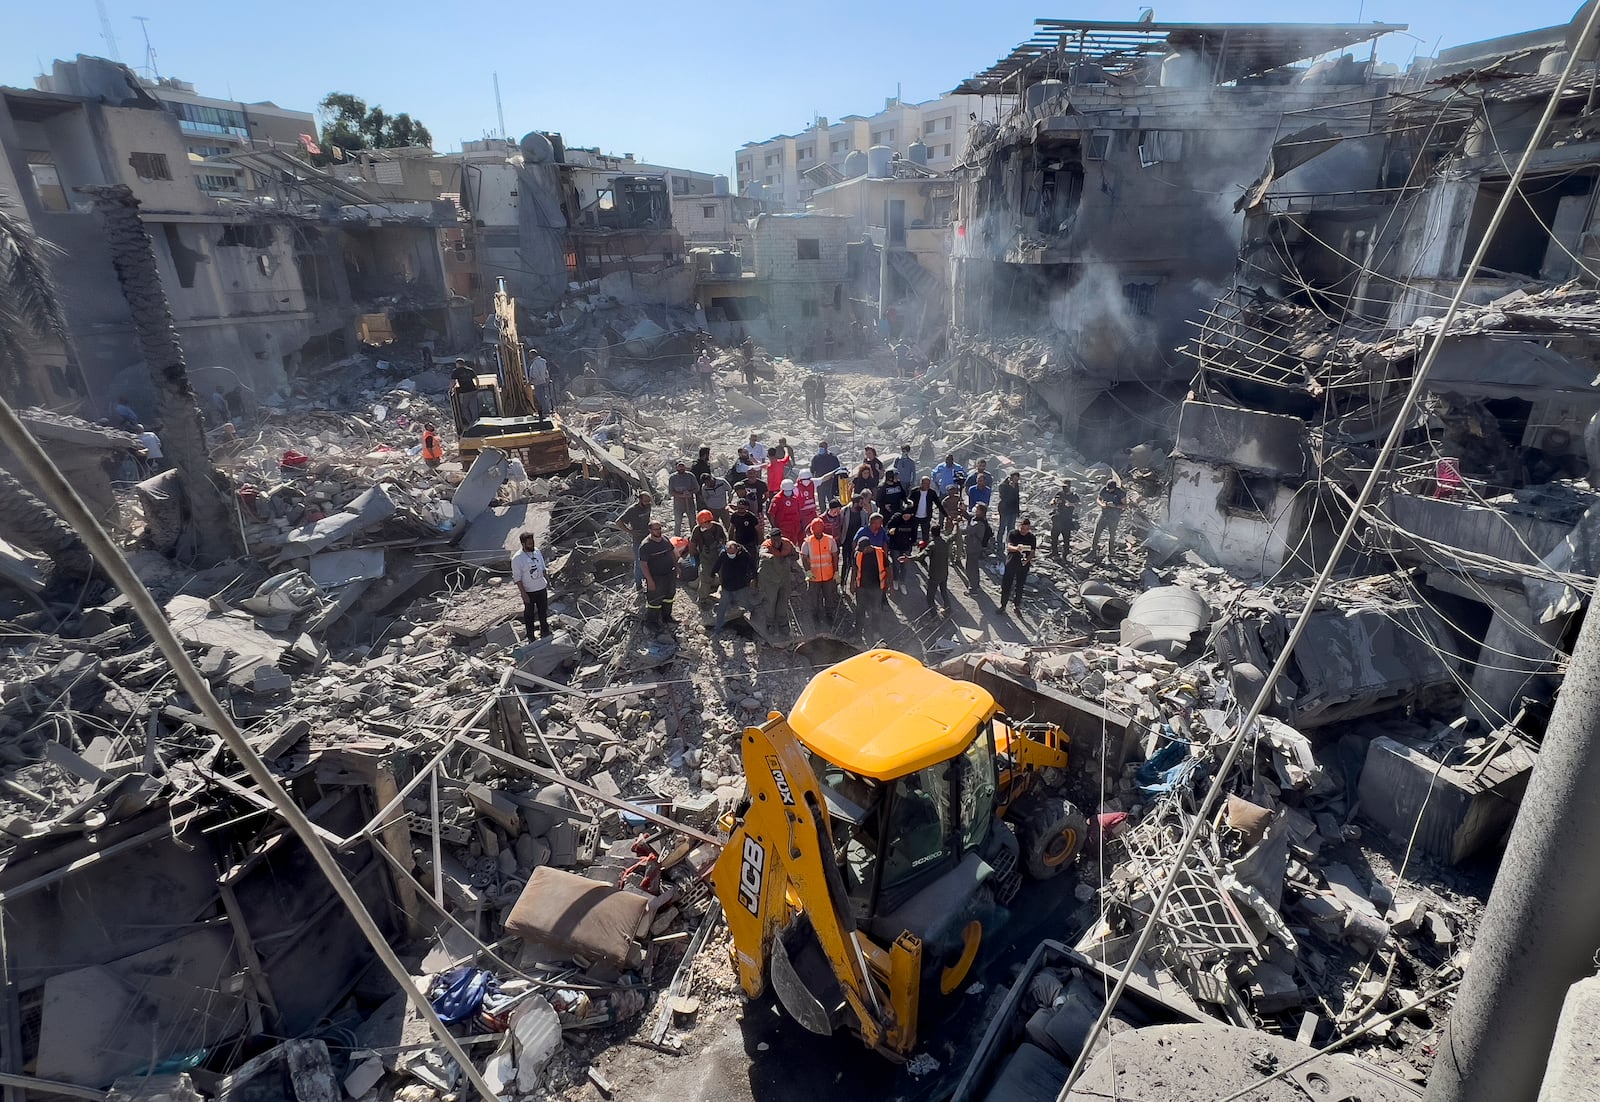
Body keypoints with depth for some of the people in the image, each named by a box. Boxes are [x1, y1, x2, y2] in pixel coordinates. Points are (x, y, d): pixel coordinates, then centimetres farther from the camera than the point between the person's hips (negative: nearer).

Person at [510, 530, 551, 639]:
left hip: (542, 588, 5)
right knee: (529, 614, 12)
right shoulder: (517, 558, -22)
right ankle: (530, 636, 29)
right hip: (529, 591, -5)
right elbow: (517, 578, -17)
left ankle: (545, 631, 42)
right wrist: (523, 594, -18)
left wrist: (547, 581, 14)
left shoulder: (537, 551, -5)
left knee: (543, 611, 21)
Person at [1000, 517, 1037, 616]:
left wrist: (1028, 559, -22)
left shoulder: (1031, 538, -1)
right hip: (1011, 563, -1)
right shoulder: (1013, 534, -7)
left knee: (1020, 586, 11)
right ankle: (1003, 605, 17)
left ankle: (1017, 607, 25)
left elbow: (1032, 552, -1)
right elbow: (1008, 547, -18)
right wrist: (1016, 548, -41)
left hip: (1024, 565, 1)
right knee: (1006, 585, 3)